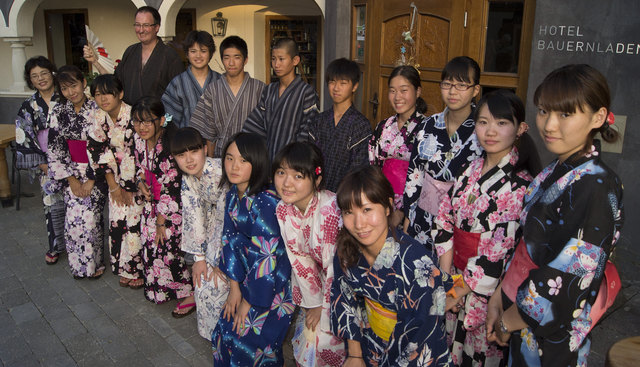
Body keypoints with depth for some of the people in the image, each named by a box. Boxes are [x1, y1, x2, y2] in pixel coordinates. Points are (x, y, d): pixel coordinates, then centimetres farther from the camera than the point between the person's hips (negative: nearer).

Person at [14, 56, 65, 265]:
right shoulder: (29, 106, 5)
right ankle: (56, 246, 17)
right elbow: (24, 138, 3)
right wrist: (41, 163, -3)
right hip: (44, 163, 2)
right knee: (53, 204, 1)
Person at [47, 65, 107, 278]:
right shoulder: (59, 112, 4)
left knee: (89, 219, -7)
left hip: (95, 173, -3)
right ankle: (78, 265, 18)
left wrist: (92, 179, -12)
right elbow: (54, 148, 4)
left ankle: (94, 263, 13)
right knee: (73, 219, -1)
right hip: (72, 172, 4)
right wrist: (71, 179, -4)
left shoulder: (97, 111, -9)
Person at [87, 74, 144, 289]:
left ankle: (139, 270, 12)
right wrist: (114, 187, -2)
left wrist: (130, 188, -11)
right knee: (117, 221, 5)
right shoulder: (99, 119, 0)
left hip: (138, 180, -5)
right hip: (117, 178, 5)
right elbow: (100, 154, 2)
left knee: (135, 222, -5)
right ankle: (125, 269, 21)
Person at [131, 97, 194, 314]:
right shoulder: (139, 140, -1)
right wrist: (141, 182, -6)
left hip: (172, 207, -7)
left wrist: (161, 220, -15)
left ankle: (188, 295, 13)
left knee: (167, 250, -6)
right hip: (151, 202, 8)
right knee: (150, 246, 12)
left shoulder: (170, 147, -25)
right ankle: (159, 291, 34)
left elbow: (170, 187, -22)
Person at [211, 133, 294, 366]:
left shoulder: (265, 202, -26)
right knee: (225, 333, 12)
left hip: (272, 283, -7)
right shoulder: (233, 195, 0)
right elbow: (230, 238, 5)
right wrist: (234, 287, 1)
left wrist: (248, 302, -14)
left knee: (247, 340, 0)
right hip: (248, 275, 7)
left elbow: (266, 257, -24)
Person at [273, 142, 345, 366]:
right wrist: (312, 303, 0)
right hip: (319, 279, 5)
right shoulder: (283, 210, -11)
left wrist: (323, 306, -14)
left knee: (323, 337, -6)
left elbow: (335, 265, -25)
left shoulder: (330, 209, -33)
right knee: (306, 331, 11)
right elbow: (298, 258, -3)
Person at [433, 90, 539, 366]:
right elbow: (444, 219, 1)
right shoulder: (471, 170, 2)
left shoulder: (520, 185, -17)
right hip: (457, 278, 6)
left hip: (489, 289, -6)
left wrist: (462, 289, -12)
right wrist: (446, 276, -6)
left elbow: (502, 249, -20)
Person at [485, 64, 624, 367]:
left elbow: (564, 282, -25)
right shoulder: (554, 173, 2)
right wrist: (498, 298, 3)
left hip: (552, 334, -7)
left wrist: (508, 322, -13)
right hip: (522, 313, 7)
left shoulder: (596, 186, -24)